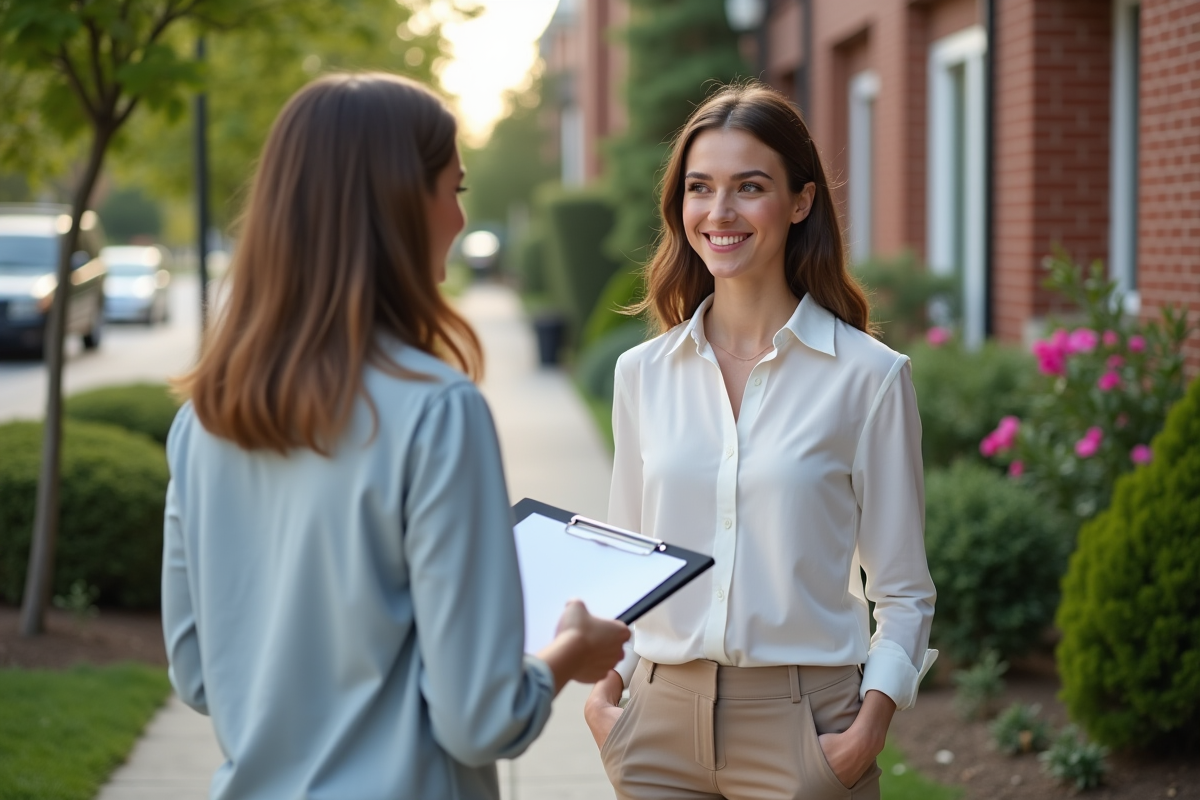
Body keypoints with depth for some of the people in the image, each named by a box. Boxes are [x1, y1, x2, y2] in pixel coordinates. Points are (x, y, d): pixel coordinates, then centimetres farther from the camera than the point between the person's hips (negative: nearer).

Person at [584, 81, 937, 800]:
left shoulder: (869, 376, -5)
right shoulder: (643, 373, 6)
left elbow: (904, 592, -1)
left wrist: (869, 727, -13)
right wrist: (603, 693, 1)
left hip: (803, 726, -3)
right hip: (663, 719, 3)